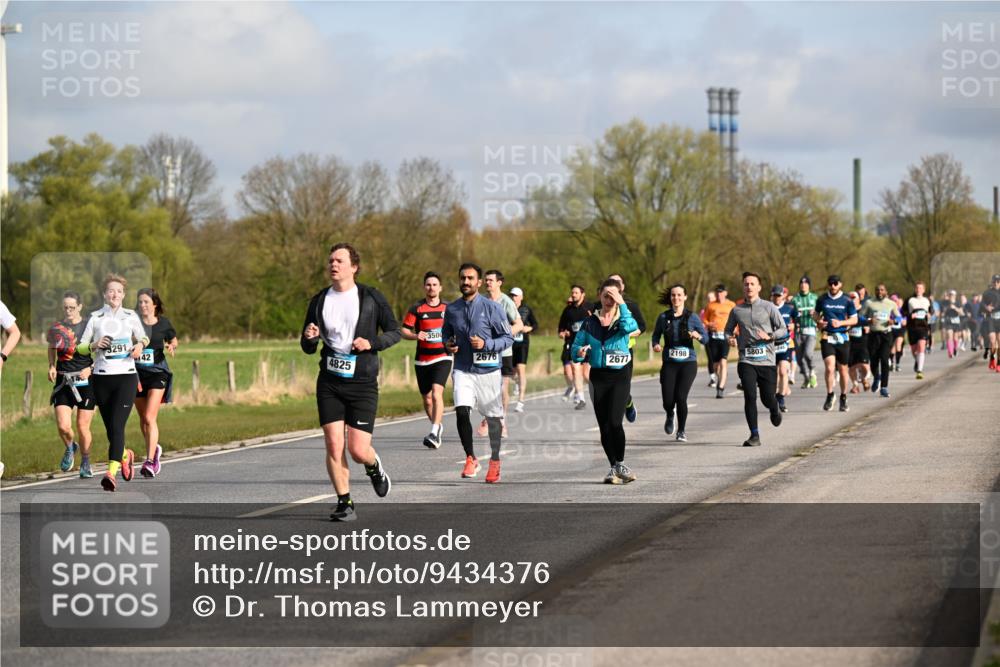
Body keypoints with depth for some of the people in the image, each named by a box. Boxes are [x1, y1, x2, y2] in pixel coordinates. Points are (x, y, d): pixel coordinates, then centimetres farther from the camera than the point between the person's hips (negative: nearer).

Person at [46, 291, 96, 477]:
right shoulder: (57, 327, 3)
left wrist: (90, 369, -12)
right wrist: (51, 366, 5)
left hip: (85, 381, -2)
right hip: (63, 382, 2)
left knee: (83, 428, 0)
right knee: (63, 426, -10)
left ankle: (85, 462, 23)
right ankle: (69, 448, 23)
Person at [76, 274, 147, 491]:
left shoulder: (131, 316, 5)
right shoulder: (95, 317, 5)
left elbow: (143, 338, 19)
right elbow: (80, 347, 7)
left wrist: (140, 345, -3)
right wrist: (94, 345, -13)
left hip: (126, 377, -2)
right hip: (101, 377, 2)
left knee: (117, 426, -16)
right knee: (110, 429, 8)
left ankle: (111, 473, -23)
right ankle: (125, 455, 39)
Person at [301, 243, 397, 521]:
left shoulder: (371, 297, -1)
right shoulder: (319, 301, 8)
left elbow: (395, 332, 5)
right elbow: (307, 348, 14)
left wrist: (372, 343, -13)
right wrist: (309, 338, -10)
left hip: (363, 383, -3)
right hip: (330, 382, 3)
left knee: (358, 449, -7)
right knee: (334, 445, -6)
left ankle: (374, 467, 28)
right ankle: (344, 503, 5)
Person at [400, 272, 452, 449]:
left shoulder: (448, 308, 5)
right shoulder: (416, 308, 1)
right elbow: (404, 331, -1)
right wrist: (415, 336, -19)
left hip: (442, 357, -2)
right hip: (422, 360, 2)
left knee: (437, 393, -21)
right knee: (427, 399, 9)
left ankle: (434, 433, -24)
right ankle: (438, 425, 34)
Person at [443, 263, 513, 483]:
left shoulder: (492, 307, -6)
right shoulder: (452, 309, 5)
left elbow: (508, 337, -4)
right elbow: (446, 332, 23)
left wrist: (485, 344, -19)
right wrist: (447, 344, 0)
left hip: (488, 369, -2)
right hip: (463, 370, 2)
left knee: (493, 417, 8)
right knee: (461, 411, -17)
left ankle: (495, 462, 25)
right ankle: (470, 459, -2)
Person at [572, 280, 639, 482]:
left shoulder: (622, 319, 2)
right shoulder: (590, 322, 8)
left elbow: (631, 327, -23)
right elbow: (576, 347, 7)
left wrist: (622, 304, -19)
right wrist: (580, 352, -16)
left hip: (620, 376, -3)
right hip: (598, 376, 3)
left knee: (614, 422, -17)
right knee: (604, 426, 4)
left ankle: (620, 464, -3)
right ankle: (614, 468, 15)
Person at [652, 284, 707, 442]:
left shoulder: (692, 317, 0)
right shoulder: (664, 317, 4)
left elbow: (706, 338, 1)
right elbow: (656, 334, 14)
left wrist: (698, 336, -20)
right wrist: (656, 345, -6)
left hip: (688, 363, -1)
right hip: (669, 363, 1)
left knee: (681, 397, -12)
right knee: (668, 400, -7)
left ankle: (682, 431, 10)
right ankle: (670, 417, 32)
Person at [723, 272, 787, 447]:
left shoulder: (769, 307, 1)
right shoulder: (737, 310, 8)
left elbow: (783, 329, 2)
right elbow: (728, 330, 20)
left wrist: (769, 336, -17)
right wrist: (730, 338, -3)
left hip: (767, 360, -1)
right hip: (746, 360, 1)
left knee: (768, 398, 3)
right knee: (750, 396, -14)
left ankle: (774, 411, 42)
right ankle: (754, 435, -8)